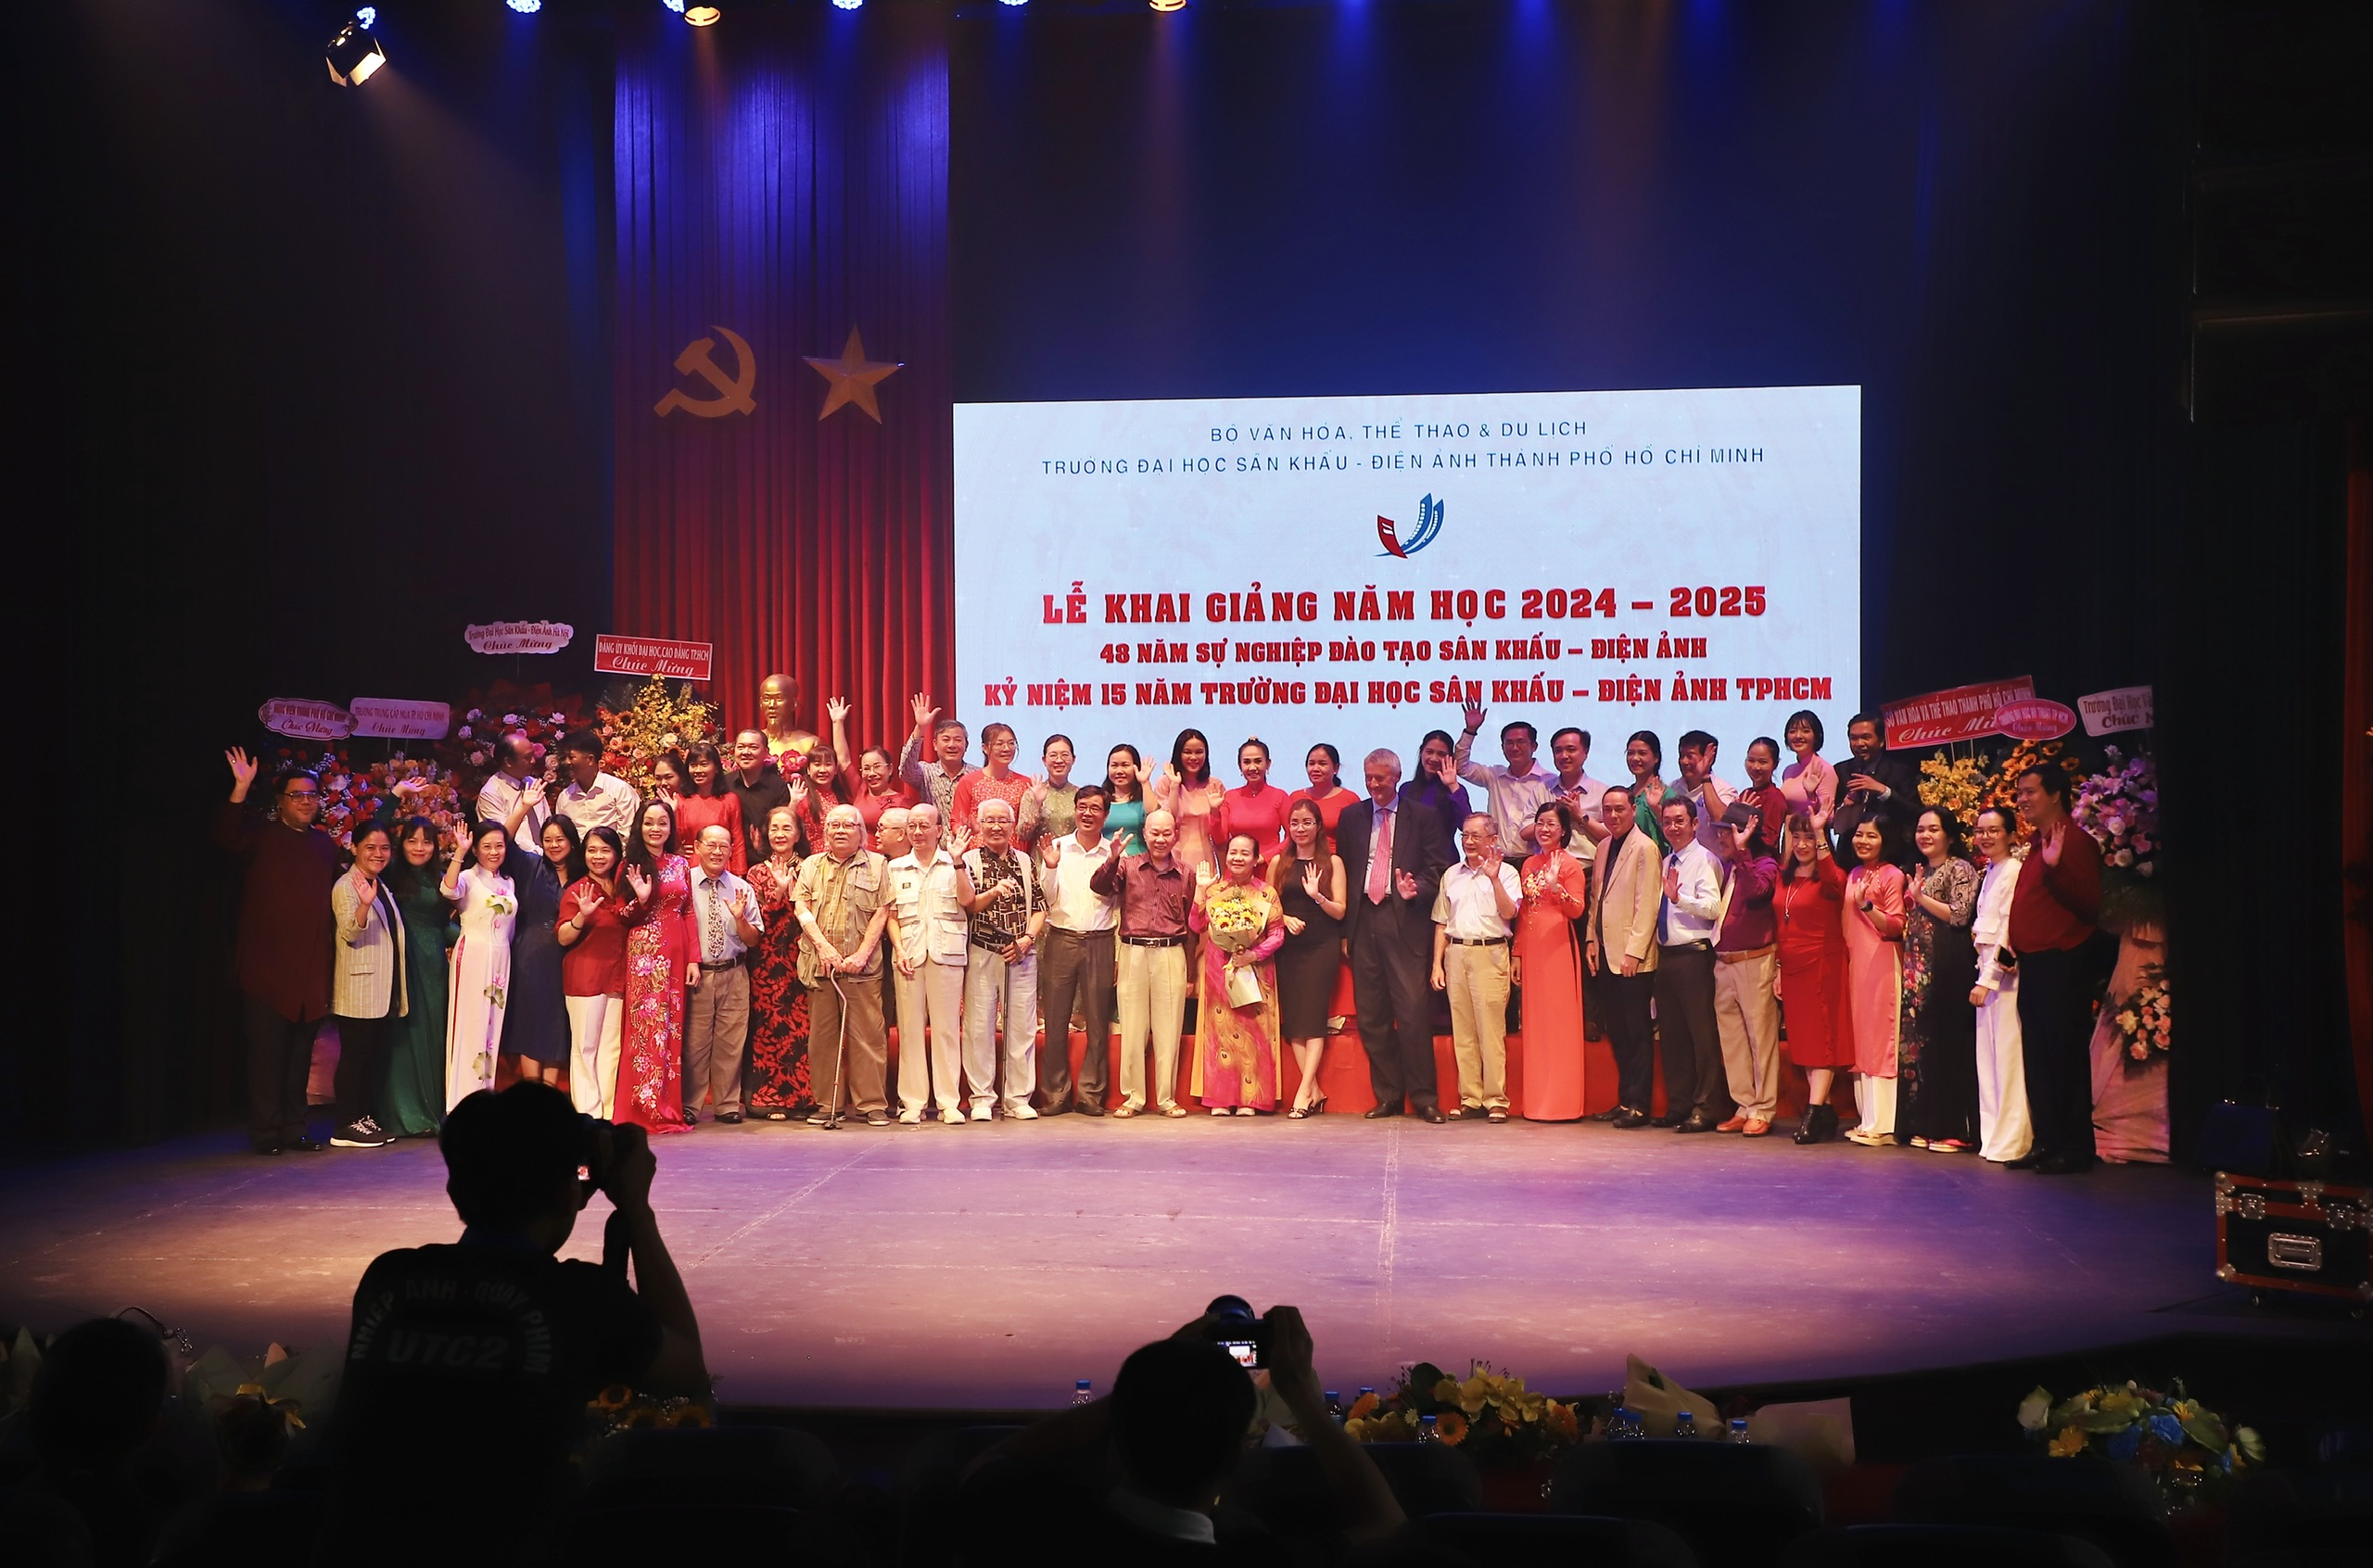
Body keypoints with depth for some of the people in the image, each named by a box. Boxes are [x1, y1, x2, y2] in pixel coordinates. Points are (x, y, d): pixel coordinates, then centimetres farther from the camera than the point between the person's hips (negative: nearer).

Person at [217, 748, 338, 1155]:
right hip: (268, 969, -4)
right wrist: (241, 789, -27)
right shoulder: (262, 837, 2)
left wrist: (334, 935, 11)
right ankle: (265, 1133, 2)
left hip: (311, 970, 5)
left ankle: (294, 1130, 17)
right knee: (267, 1052, -4)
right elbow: (226, 834, -18)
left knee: (301, 1053, 9)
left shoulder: (326, 845, 16)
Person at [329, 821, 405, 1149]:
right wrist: (364, 904, -38)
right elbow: (350, 932, -22)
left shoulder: (383, 887, 18)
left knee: (376, 1055, 9)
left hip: (382, 989, 9)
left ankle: (365, 1118, 15)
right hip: (358, 989, -8)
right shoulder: (346, 886, -8)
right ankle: (346, 1126, -2)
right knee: (355, 1055, -6)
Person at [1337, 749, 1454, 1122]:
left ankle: (1424, 1097, 0)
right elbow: (1343, 868, 15)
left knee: (1413, 1011, -8)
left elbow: (1439, 868, 3)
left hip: (1405, 920, -3)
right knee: (1371, 1015, 5)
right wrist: (1344, 923, 6)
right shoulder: (1351, 816, 15)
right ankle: (1387, 1096, 13)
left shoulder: (1423, 817, 6)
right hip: (1363, 920, 4)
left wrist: (1416, 889, -17)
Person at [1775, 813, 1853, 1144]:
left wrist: (1820, 835, -36)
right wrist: (1778, 970, 12)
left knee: (1822, 1039, -6)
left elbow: (1833, 882, -33)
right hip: (1792, 968, 7)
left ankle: (1813, 1112, -9)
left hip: (1822, 966, -7)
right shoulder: (1785, 878, 12)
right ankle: (1825, 1110, 15)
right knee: (1802, 1040, 8)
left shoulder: (1830, 878, -7)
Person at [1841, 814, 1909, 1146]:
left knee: (1880, 1041, -6)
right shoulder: (1853, 875, 16)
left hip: (1881, 964, -7)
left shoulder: (1892, 876, -5)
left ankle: (1882, 1123, -5)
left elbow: (1896, 926, -12)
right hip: (1854, 963, 7)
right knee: (1859, 1041, 8)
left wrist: (1868, 906, -23)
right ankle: (1866, 1118, 13)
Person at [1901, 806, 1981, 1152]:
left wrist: (1921, 898, -8)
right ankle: (1927, 1125, 10)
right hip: (1919, 968, 8)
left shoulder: (1960, 869, -3)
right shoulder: (1919, 872, 21)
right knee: (1920, 1042, 6)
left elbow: (1960, 915, -13)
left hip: (1948, 967, -8)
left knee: (1948, 1042, -8)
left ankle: (1956, 1129, -5)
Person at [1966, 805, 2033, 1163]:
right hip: (1987, 972, 9)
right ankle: (1992, 1137, 14)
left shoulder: (2014, 871, -11)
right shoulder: (1990, 872, 16)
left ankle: (2010, 1141, -3)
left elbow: (2008, 929, -14)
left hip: (2005, 970, -9)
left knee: (2006, 1054, -7)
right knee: (1987, 1055, 9)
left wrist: (1987, 979, -15)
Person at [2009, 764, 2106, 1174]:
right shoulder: (2037, 842, 19)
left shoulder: (2075, 840, -9)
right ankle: (2047, 1142, 16)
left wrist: (2056, 866, -28)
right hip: (2033, 965, 9)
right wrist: (2011, 945, 17)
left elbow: (2090, 905, -19)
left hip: (2063, 966, -9)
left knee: (2066, 1056, -6)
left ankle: (2075, 1148, -1)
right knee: (2037, 1057, 10)